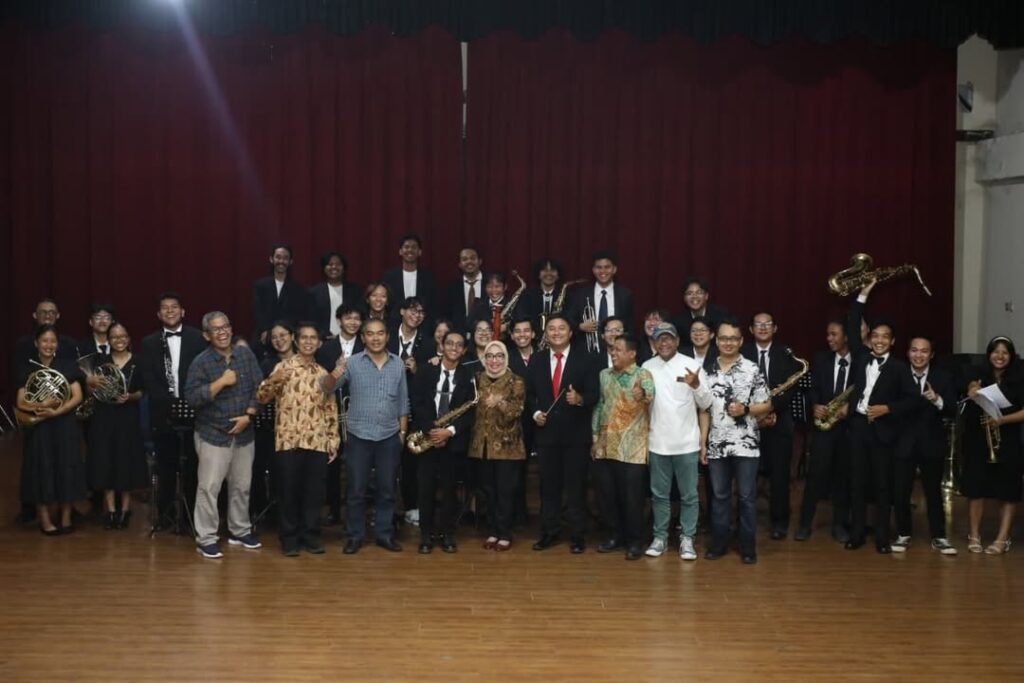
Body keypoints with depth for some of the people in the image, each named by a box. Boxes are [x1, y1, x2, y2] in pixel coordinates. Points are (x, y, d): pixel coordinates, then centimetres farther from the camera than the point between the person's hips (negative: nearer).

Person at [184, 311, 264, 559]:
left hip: (244, 434, 4)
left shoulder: (246, 354, 3)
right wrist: (221, 382, -20)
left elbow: (259, 387, 2)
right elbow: (191, 398, -17)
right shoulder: (201, 362, -9)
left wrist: (248, 415, -9)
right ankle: (206, 539, 7)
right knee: (209, 488, -3)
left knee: (242, 486, 14)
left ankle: (240, 531, 29)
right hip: (213, 435, -4)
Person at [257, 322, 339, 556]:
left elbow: (331, 410, 14)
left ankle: (310, 535, 18)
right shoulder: (284, 366, 0)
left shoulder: (323, 374, 12)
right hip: (289, 440, -3)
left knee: (314, 491, 7)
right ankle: (289, 537, 14)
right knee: (289, 490, 3)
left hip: (317, 443, 3)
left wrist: (333, 441, 8)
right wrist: (273, 380, -25)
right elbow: (261, 397, -7)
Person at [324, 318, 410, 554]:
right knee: (356, 490, 5)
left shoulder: (398, 364, 4)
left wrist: (403, 431, 7)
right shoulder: (352, 362, -4)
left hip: (389, 437, 2)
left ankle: (385, 534, 21)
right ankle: (355, 535, 16)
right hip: (359, 436, -2)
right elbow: (328, 389, -12)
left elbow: (403, 401, 10)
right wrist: (334, 375, -34)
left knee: (387, 490, 10)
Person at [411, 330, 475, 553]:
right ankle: (426, 535, 11)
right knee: (426, 488, 1)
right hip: (427, 437, 0)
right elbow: (417, 405, -2)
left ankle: (448, 535, 15)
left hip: (454, 441, 0)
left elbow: (470, 412, -2)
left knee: (449, 488, 5)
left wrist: (449, 431, -14)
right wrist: (430, 430, -13)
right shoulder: (426, 372, 4)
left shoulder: (468, 376, 3)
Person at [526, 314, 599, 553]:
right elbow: (529, 393, 13)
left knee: (576, 486, 3)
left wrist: (580, 399, -25)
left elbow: (594, 394, -4)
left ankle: (577, 536, 12)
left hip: (576, 433, -2)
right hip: (546, 432, 3)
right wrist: (535, 412, -4)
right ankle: (549, 533, 20)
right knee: (548, 485, 9)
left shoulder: (583, 360, -1)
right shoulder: (536, 360, 8)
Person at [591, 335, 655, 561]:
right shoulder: (604, 375, 10)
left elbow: (650, 393, -27)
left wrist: (643, 395, -51)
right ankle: (617, 534, 25)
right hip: (605, 446, 5)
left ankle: (635, 541, 13)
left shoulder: (643, 375, -7)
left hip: (631, 448, -5)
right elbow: (598, 406, 14)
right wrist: (595, 438, 10)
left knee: (632, 497, -1)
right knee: (607, 495, 10)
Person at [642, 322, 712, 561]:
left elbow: (705, 404, -6)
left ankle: (687, 539, 16)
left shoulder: (692, 365, -5)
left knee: (689, 495, 6)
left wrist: (696, 385, -25)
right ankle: (660, 537, 21)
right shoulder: (647, 367, 2)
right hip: (657, 444, 2)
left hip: (687, 444, -2)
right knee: (659, 494, 11)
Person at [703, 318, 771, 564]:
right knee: (719, 496, 12)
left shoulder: (752, 370, -3)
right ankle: (719, 542, 22)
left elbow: (766, 405, 0)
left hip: (745, 445, -3)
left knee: (747, 497, 4)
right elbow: (704, 410, 8)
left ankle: (748, 546, 14)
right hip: (717, 446, 3)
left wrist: (745, 410, -18)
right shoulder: (708, 371, 5)